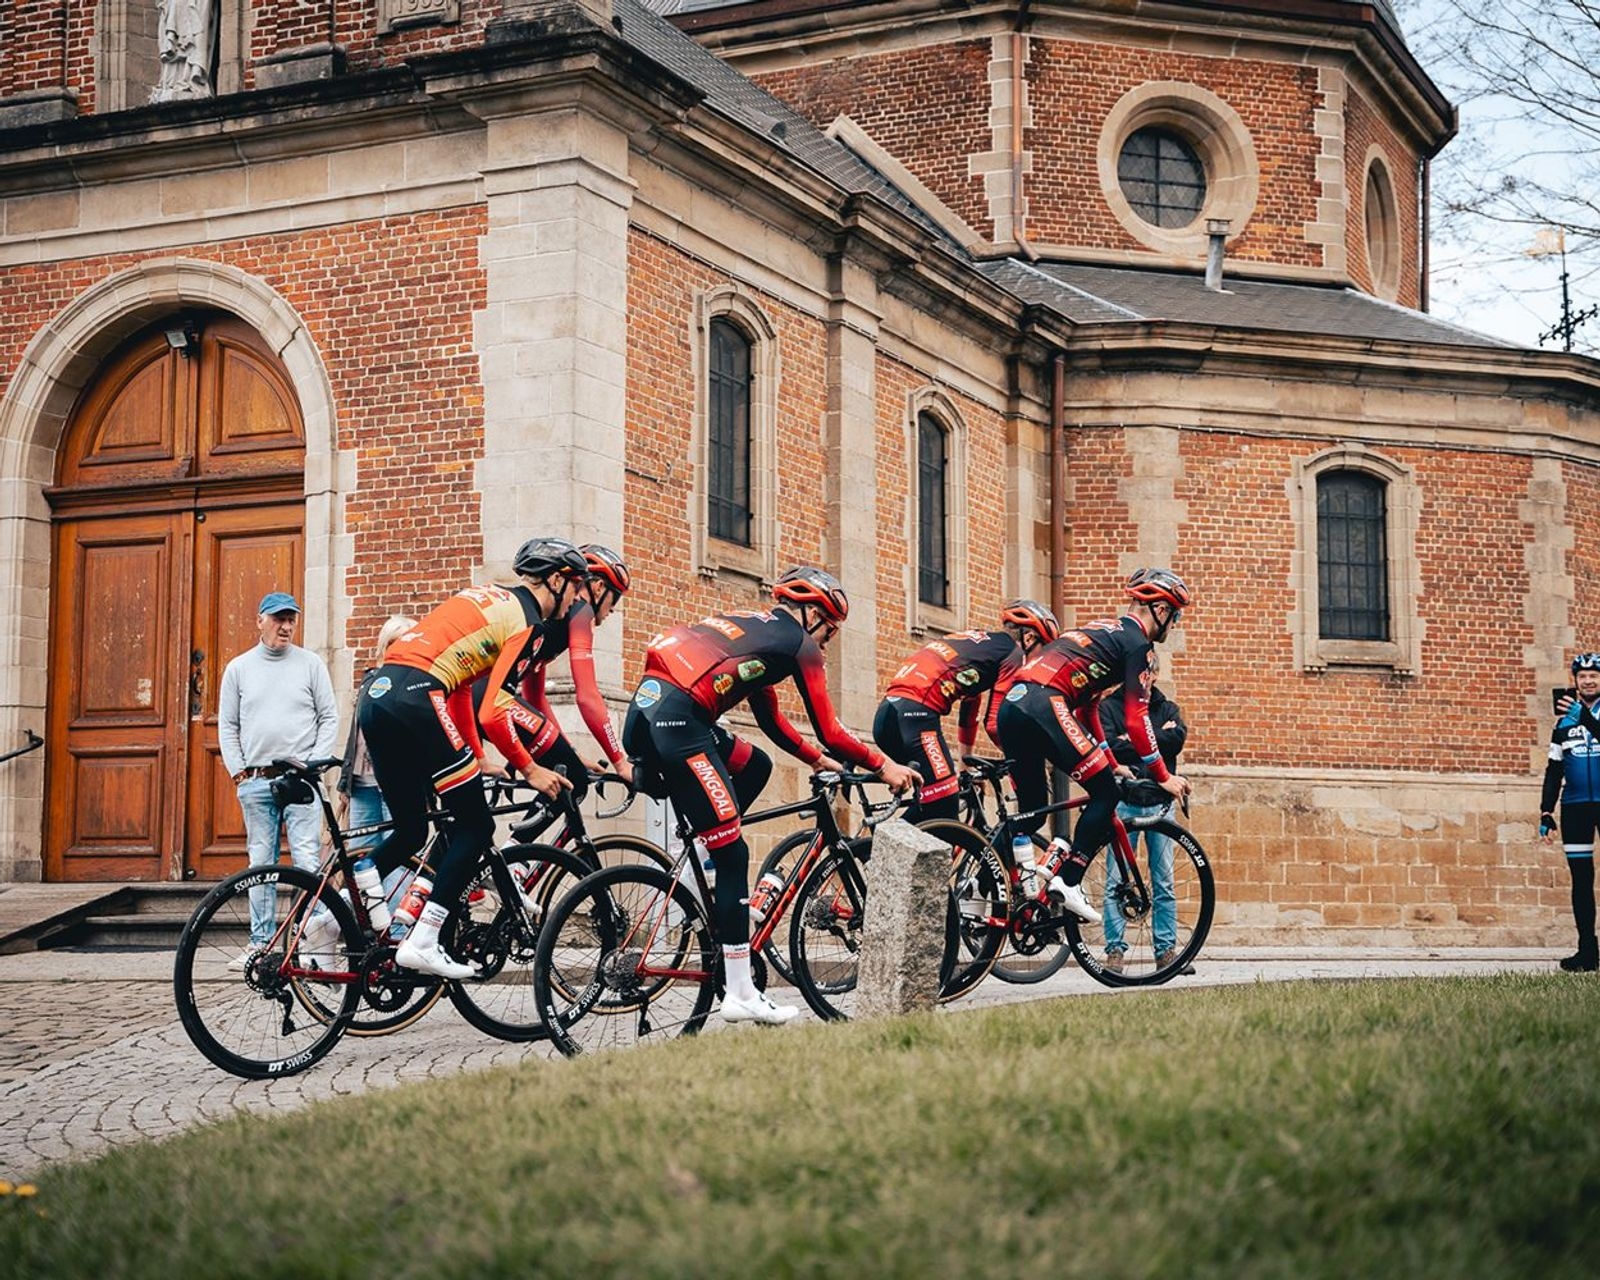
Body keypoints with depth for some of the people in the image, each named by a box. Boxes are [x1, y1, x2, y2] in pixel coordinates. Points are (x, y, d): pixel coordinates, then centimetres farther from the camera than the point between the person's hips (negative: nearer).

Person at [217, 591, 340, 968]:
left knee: (307, 861, -9)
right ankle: (261, 943, 10)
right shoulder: (238, 668, 11)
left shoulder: (311, 664, 6)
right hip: (255, 781, 2)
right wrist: (238, 772, 3)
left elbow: (330, 718, 5)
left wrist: (314, 764, -4)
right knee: (260, 864, 6)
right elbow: (227, 726, 12)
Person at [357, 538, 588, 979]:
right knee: (475, 825, 1)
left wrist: (472, 760, 27)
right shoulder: (527, 621, -1)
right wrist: (529, 770, 2)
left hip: (376, 695, 9)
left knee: (411, 831, 20)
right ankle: (422, 943, -4)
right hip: (414, 699, -9)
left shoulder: (489, 598, 26)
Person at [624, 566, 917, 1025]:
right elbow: (830, 733, 8)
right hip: (676, 721, -8)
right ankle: (740, 995, -3)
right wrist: (884, 766, 20)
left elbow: (769, 720, 38)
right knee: (734, 855, -4)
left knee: (754, 765, 28)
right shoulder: (799, 642, 7)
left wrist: (817, 760, 40)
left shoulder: (754, 628, 30)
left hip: (642, 714, 8)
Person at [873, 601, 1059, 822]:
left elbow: (968, 713, 39)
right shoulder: (1013, 652, 6)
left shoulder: (978, 642, 31)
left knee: (930, 801, 21)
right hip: (915, 714, -9)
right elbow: (994, 722, -1)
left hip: (886, 713, 9)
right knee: (944, 812, -9)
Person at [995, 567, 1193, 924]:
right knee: (1105, 793, 1)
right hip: (1044, 705, -9)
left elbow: (1087, 707, 35)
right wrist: (1163, 776, 6)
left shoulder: (1104, 630, 31)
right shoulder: (1138, 642, 4)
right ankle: (1067, 883, -7)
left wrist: (1110, 762, 37)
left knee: (1032, 810, 16)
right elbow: (1136, 720, -2)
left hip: (1011, 706, 9)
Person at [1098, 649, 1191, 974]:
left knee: (1163, 882, 3)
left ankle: (1166, 950, 7)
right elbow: (1107, 745, -11)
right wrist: (1157, 738, -9)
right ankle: (1115, 950, -3)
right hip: (1123, 802, -3)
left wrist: (1132, 741, -7)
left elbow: (1178, 737, -6)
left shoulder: (1167, 709, 16)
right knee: (1116, 880, -6)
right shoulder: (1110, 706, 7)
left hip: (1159, 801, 3)